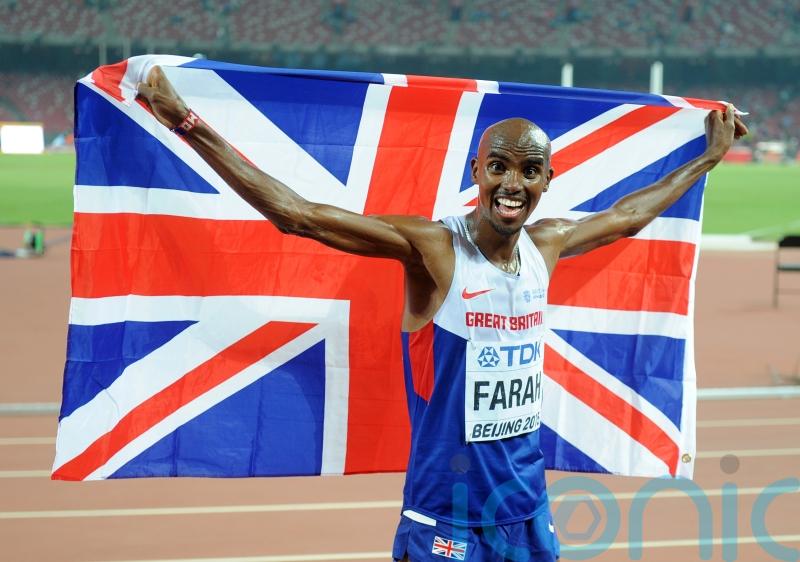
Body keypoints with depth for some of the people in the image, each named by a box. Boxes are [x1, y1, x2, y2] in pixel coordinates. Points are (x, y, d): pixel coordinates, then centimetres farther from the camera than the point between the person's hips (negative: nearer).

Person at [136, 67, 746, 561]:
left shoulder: (546, 245, 4)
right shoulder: (432, 247, -14)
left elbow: (625, 215, 25)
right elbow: (296, 212, -21)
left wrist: (709, 158, 35)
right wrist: (187, 123, -27)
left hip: (528, 508, 6)